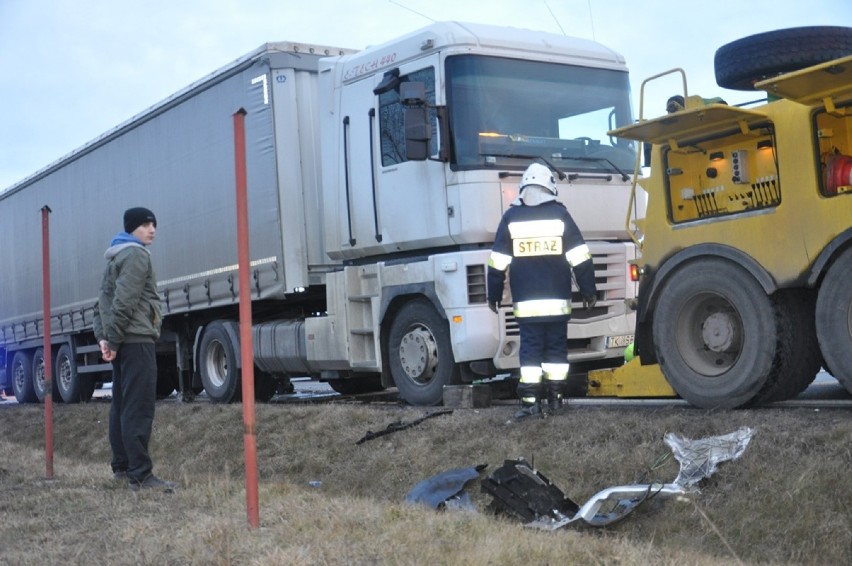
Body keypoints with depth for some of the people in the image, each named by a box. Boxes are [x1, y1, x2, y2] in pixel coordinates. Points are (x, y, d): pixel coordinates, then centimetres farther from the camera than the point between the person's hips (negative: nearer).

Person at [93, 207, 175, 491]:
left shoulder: (115, 259, 23)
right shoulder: (137, 254, -8)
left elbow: (103, 301, 19)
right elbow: (124, 302, -18)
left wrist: (103, 336, 10)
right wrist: (112, 340, -15)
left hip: (122, 341, 10)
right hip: (136, 340, -10)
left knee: (122, 404, 13)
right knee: (139, 408, -12)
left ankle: (122, 466, 19)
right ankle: (140, 475, -14)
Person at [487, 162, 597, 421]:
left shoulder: (511, 217, 2)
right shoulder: (560, 215, -1)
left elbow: (498, 263, 2)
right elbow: (580, 259, -2)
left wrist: (494, 295, 11)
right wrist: (588, 291, 6)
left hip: (525, 301, 0)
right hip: (557, 299, 0)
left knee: (530, 349, 1)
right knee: (556, 348, 8)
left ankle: (531, 401, -5)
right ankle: (555, 398, 10)